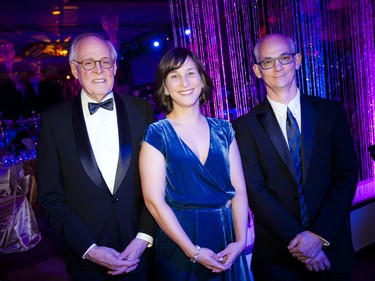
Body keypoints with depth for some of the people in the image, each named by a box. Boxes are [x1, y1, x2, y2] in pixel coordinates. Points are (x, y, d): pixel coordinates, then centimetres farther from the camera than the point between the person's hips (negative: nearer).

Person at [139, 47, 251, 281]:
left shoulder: (223, 129, 3)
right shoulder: (156, 135, -8)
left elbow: (239, 189, 0)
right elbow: (154, 200, -13)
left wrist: (240, 241, -11)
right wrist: (194, 251, -15)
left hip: (227, 237, 4)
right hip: (180, 247, -3)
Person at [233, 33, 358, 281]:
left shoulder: (331, 112, 0)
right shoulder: (246, 126, -5)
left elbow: (347, 175, -4)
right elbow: (255, 191, -9)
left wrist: (320, 235, -13)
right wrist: (298, 238, -15)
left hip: (331, 247, 2)